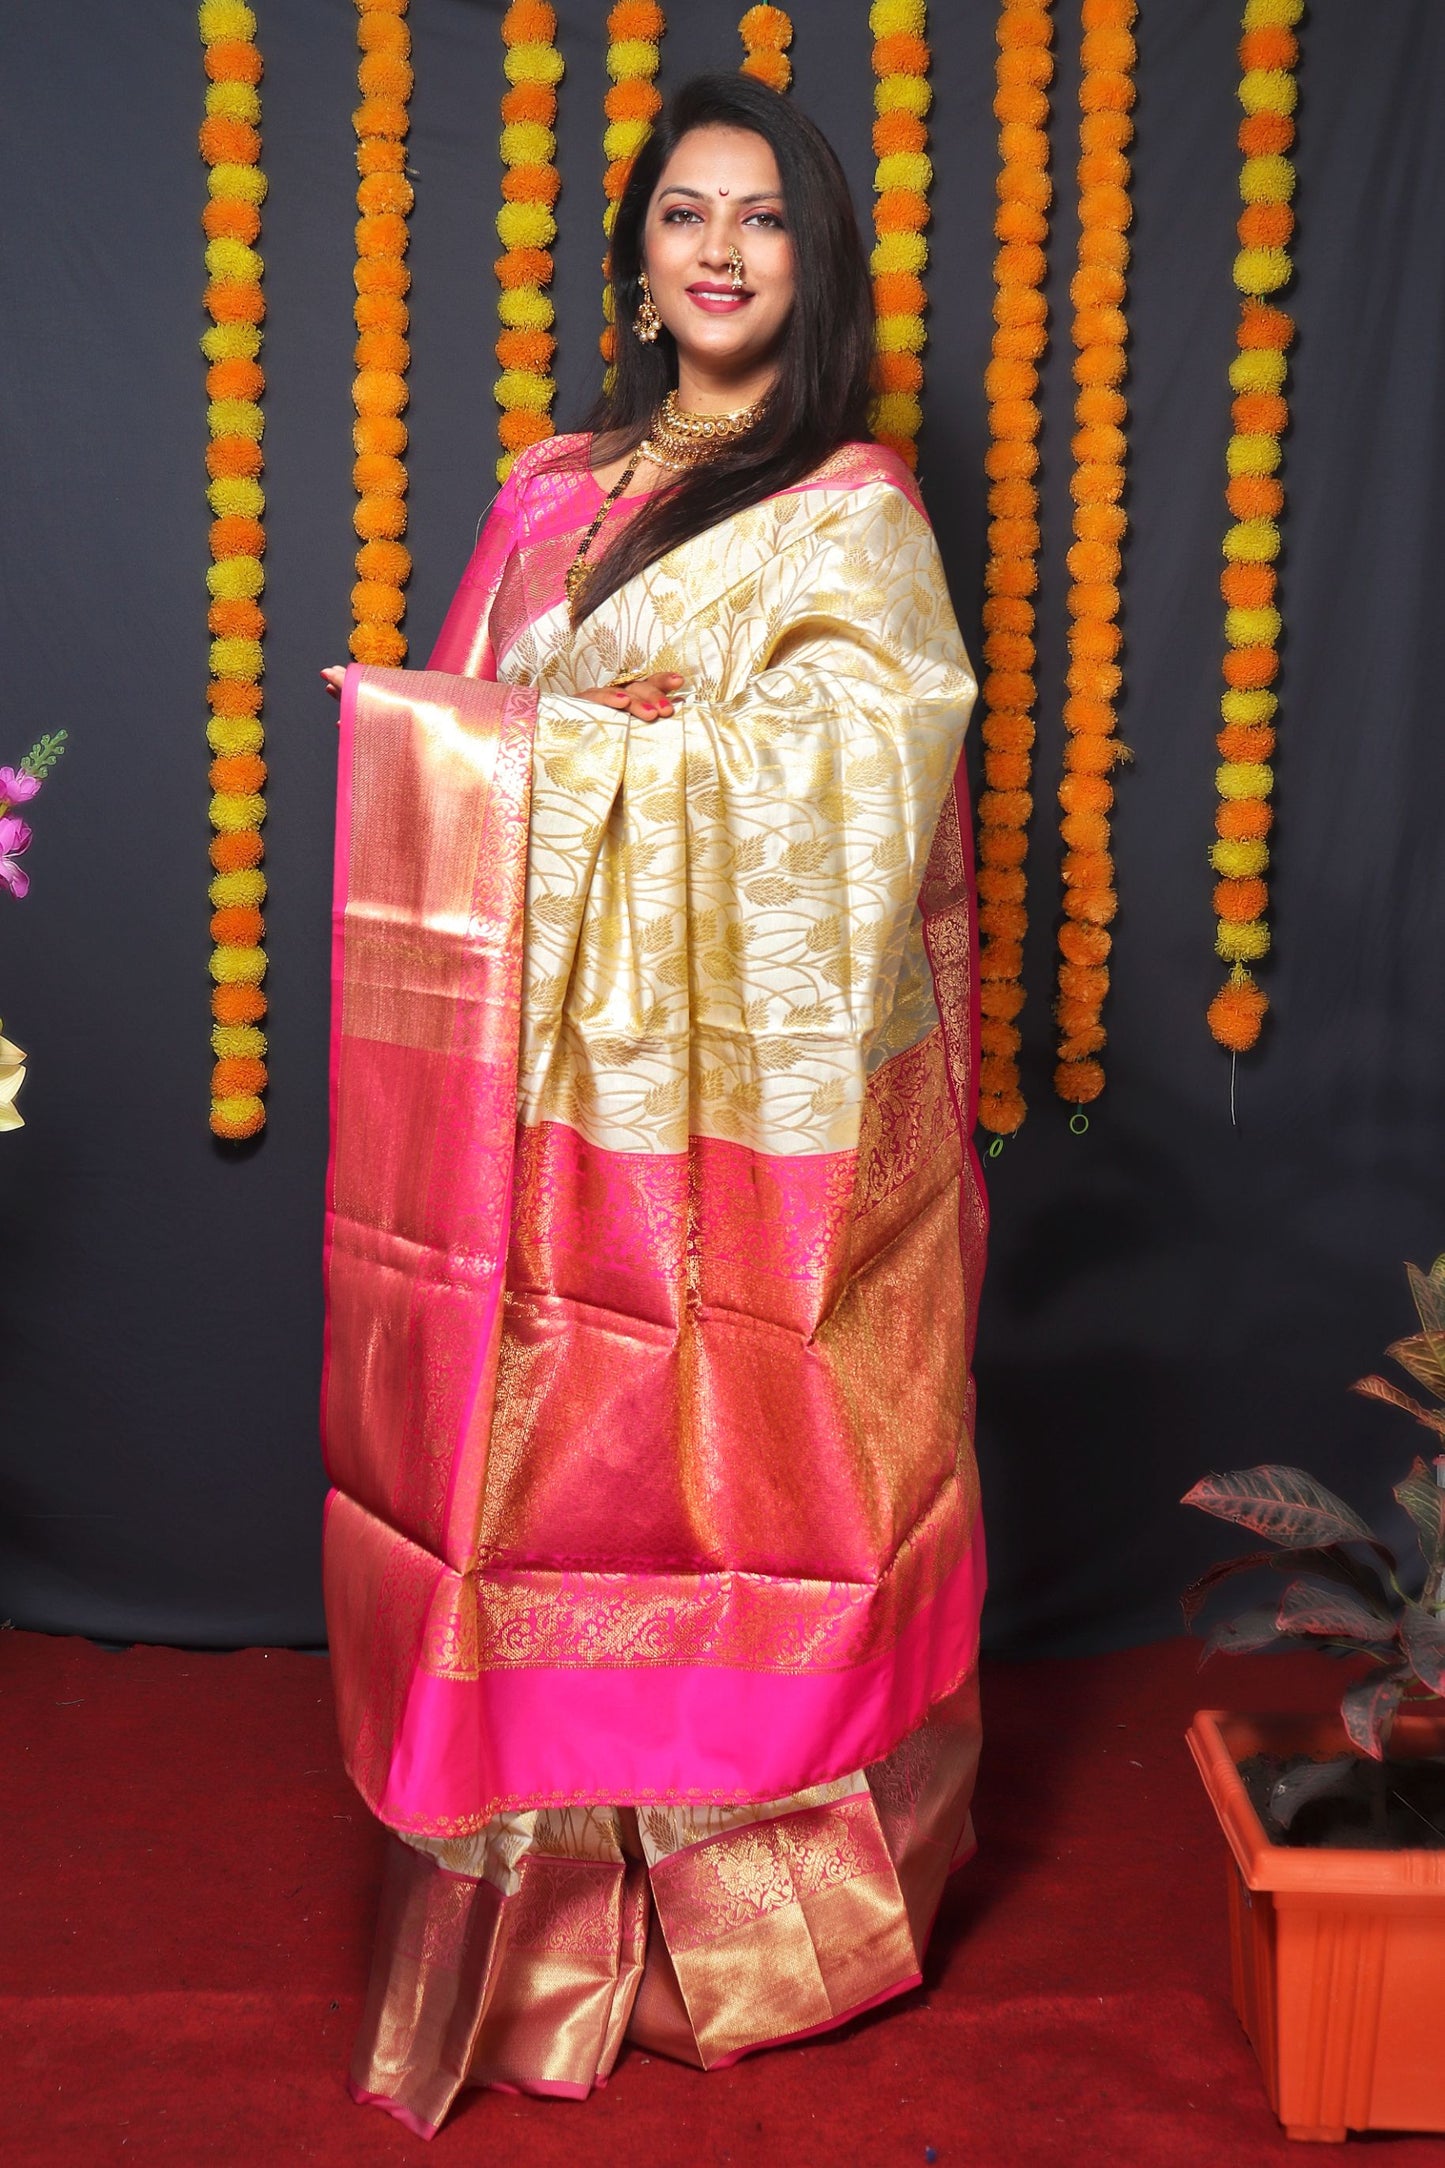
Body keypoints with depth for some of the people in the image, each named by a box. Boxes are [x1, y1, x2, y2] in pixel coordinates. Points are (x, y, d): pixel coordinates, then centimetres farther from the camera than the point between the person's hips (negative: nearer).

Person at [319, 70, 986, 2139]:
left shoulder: (854, 512, -2)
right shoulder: (553, 493, 15)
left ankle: (777, 1897, 20)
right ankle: (563, 1877, 22)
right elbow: (470, 751, 16)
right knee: (549, 1466, 7)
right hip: (561, 1083, 5)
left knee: (754, 1479, 3)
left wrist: (572, 746, -18)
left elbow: (832, 777, -16)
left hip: (763, 1093, -4)